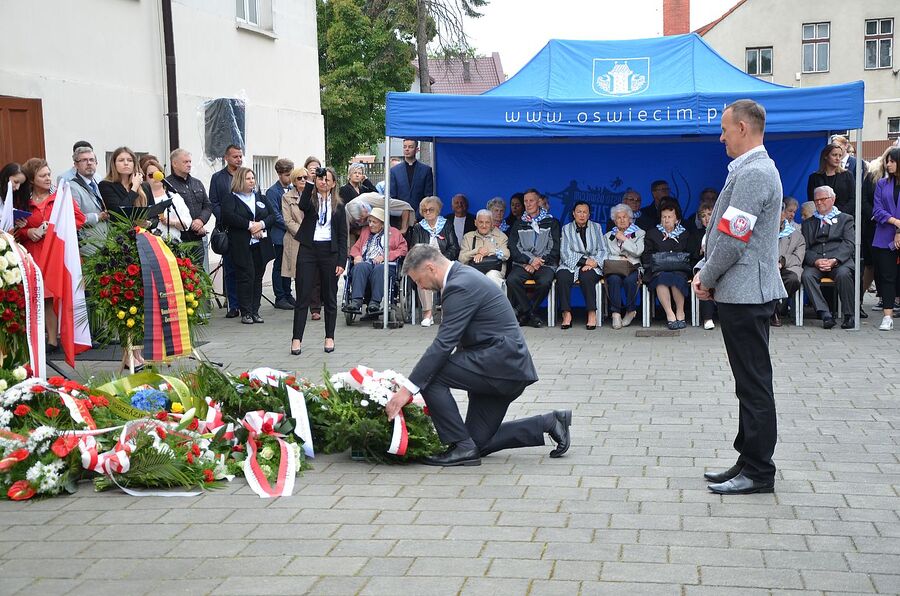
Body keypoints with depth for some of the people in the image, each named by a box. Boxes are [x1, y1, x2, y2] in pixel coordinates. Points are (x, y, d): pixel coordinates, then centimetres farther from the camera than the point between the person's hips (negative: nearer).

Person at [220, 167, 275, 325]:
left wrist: (262, 224, -9)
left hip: (261, 245, 5)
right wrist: (249, 225, -17)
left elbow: (272, 216, 11)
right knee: (245, 277, -7)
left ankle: (255, 311, 9)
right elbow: (228, 216, -16)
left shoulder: (259, 197, 18)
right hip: (241, 245, -5)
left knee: (257, 278, 4)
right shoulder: (230, 199, 1)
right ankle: (245, 313, -1)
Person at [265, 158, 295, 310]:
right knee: (279, 266, 1)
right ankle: (280, 298, 6)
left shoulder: (292, 189, 11)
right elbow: (275, 215, -13)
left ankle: (287, 295, 20)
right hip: (280, 235, -6)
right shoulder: (272, 192, -9)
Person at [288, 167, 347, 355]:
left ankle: (329, 338, 17)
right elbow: (302, 206, -23)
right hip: (308, 249, -1)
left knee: (330, 297, 8)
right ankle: (297, 339, 0)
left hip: (329, 251, 1)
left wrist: (342, 261, -3)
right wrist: (309, 182, -25)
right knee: (303, 295, -2)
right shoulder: (310, 198, 3)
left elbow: (343, 235, 5)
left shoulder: (339, 205, 7)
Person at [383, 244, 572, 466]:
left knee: (430, 375, -16)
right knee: (478, 442, 12)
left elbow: (443, 343, -24)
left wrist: (408, 389, -23)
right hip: (508, 364, 10)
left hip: (501, 362, -10)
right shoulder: (463, 275, 14)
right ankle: (549, 423, 15)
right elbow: (453, 340, 20)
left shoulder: (460, 286, -18)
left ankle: (462, 447, -9)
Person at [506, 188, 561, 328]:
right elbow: (513, 248, 7)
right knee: (512, 280, -31)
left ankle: (523, 312, -14)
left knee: (544, 282, -35)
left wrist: (538, 263, -9)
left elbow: (555, 248, 3)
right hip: (523, 264, 2)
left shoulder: (552, 222, 12)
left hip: (545, 264, -2)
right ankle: (530, 314, -17)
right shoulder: (519, 224, 18)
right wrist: (530, 260, -10)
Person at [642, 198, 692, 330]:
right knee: (662, 278, -38)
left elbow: (689, 255, 18)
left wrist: (678, 261, -2)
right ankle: (670, 314, -39)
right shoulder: (652, 234, 17)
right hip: (658, 270, 0)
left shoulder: (684, 234, 21)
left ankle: (680, 313, -24)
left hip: (679, 270, 1)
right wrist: (658, 262, -8)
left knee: (677, 278, -37)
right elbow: (645, 256, 11)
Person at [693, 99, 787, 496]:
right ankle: (749, 461, 22)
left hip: (746, 295, -10)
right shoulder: (748, 171, 17)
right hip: (742, 294, 10)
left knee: (754, 384, -4)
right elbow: (721, 233, 19)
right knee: (750, 383, 14)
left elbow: (732, 240, -20)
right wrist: (704, 270, 8)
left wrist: (707, 278, -7)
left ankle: (758, 472, 3)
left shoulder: (754, 174, -17)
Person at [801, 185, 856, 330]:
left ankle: (849, 316, -24)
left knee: (843, 274, -35)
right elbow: (804, 248, 11)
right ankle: (825, 314, -33)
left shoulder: (845, 219, 18)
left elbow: (849, 244, 3)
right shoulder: (808, 223, 24)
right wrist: (815, 261, -11)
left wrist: (834, 260, -14)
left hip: (839, 261, -2)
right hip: (815, 262, 2)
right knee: (807, 275, -31)